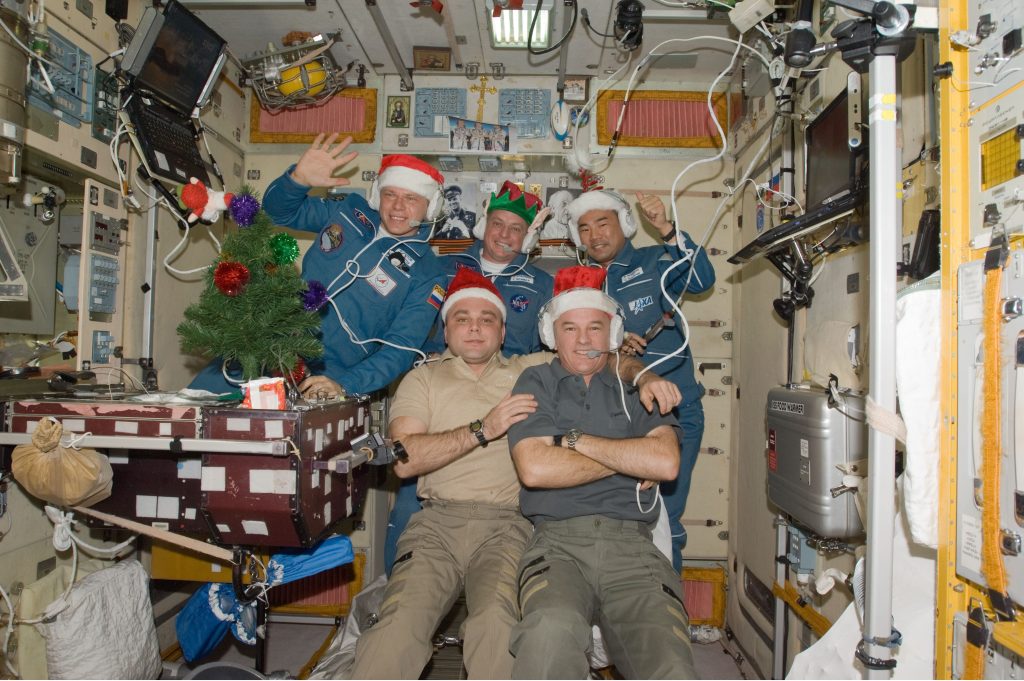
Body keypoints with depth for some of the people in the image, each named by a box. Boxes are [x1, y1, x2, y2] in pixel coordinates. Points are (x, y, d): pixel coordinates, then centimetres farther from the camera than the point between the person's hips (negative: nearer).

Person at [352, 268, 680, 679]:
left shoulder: (533, 371, 19)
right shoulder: (423, 379, 16)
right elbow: (405, 459, 0)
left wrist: (645, 377, -1)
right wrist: (483, 429, -7)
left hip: (507, 525, 0)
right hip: (438, 521, 0)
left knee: (497, 622, -29)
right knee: (399, 624, -25)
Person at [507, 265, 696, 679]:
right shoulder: (537, 383, 15)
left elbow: (666, 463, -1)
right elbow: (534, 469, -3)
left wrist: (574, 440, 0)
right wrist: (630, 459, 3)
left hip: (632, 546, 2)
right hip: (558, 541, -1)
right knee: (552, 631, -36)